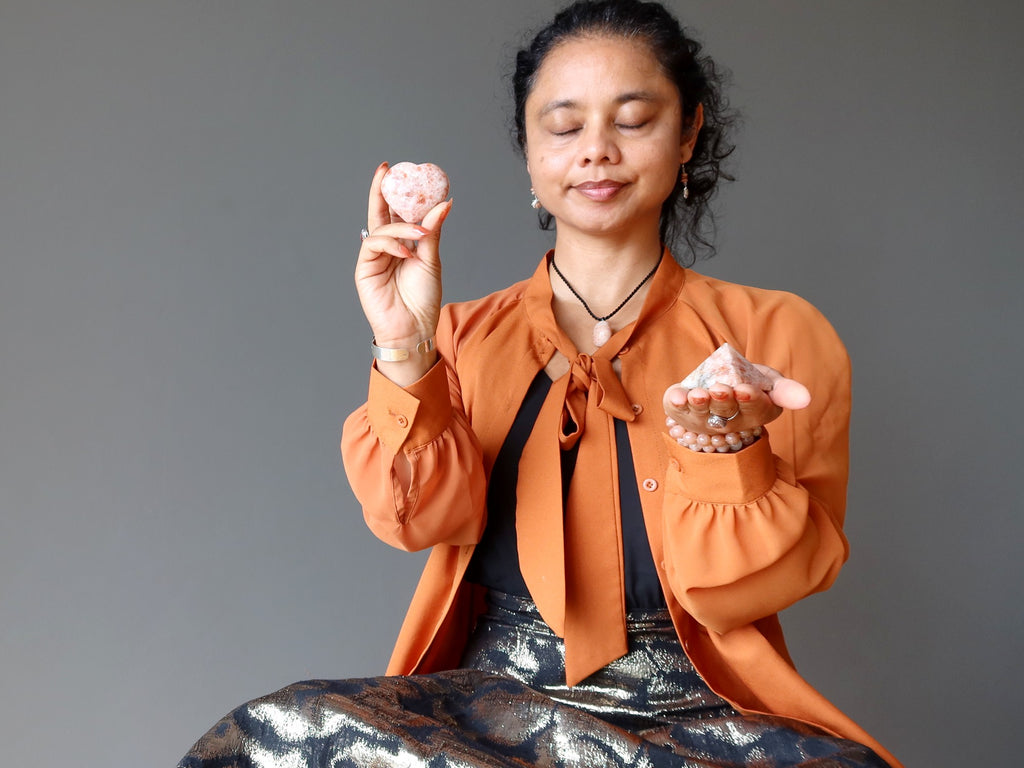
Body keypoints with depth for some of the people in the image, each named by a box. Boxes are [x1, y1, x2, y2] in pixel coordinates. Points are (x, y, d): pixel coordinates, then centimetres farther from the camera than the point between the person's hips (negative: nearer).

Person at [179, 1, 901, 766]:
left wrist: (724, 447, -19)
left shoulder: (777, 335, 5)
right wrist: (406, 354, -19)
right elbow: (425, 518, -4)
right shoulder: (465, 337, 12)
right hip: (486, 699, 2)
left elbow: (741, 593, 0)